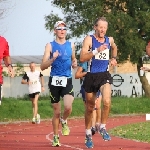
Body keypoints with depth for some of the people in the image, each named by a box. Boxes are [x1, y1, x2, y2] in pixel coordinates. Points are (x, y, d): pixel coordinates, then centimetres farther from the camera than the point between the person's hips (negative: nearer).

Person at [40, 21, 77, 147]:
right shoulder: (50, 46, 0)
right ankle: (56, 137, 20)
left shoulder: (71, 45, 9)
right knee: (56, 112, 4)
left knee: (68, 107, -21)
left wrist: (75, 63, 3)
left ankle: (64, 121, 14)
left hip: (67, 81, 1)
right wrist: (52, 59, -23)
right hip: (54, 81, -1)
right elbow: (43, 66, -5)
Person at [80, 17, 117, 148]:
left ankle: (103, 128, -5)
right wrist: (97, 51, -26)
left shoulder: (109, 40, 7)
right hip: (91, 76, -2)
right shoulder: (89, 39, -7)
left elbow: (114, 47, 34)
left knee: (107, 101, -24)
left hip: (104, 75, 2)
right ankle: (88, 134, 26)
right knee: (90, 107, 10)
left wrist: (114, 58, 17)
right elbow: (82, 58, -18)